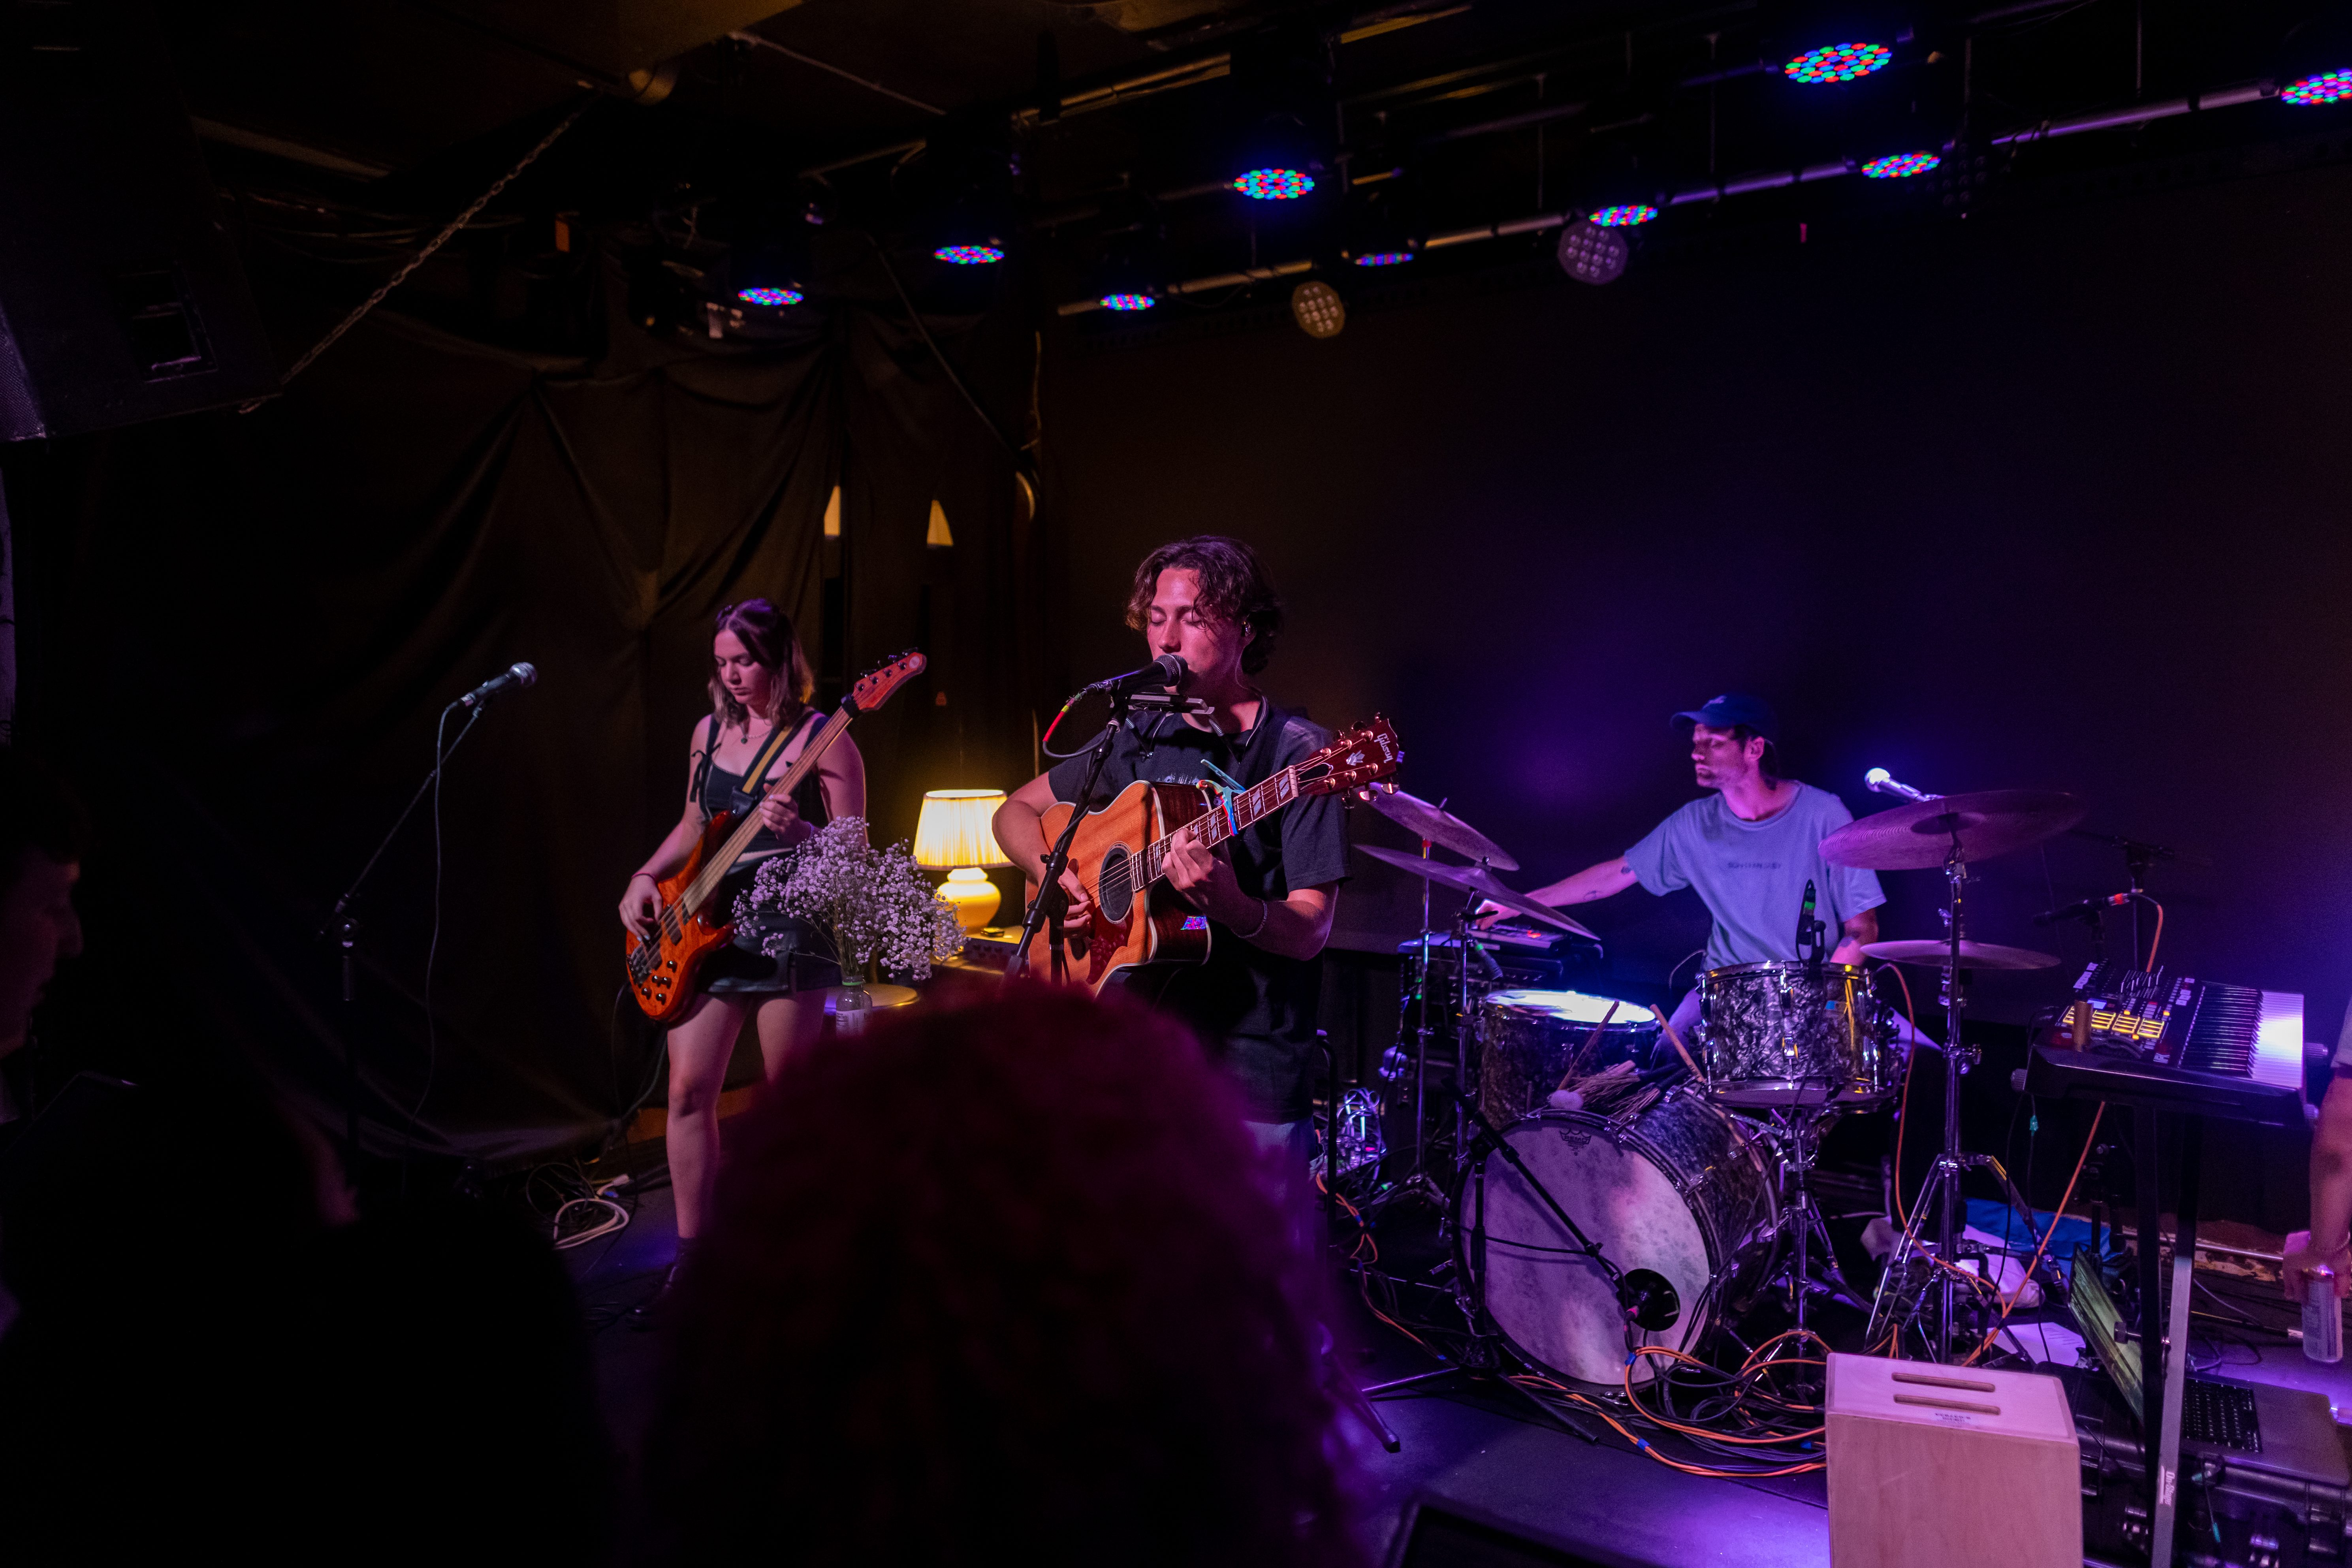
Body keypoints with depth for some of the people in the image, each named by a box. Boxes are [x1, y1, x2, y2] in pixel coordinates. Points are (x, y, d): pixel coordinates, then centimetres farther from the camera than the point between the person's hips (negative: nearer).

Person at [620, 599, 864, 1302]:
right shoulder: (710, 731, 11)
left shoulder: (821, 738, -7)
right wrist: (646, 877, 8)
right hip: (705, 927, 6)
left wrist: (796, 833, -27)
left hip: (791, 930, -5)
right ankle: (691, 1252, 14)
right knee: (688, 1090, 2)